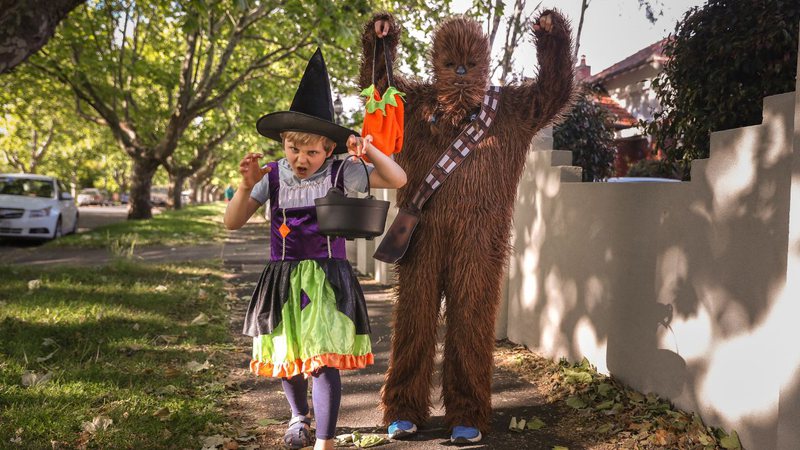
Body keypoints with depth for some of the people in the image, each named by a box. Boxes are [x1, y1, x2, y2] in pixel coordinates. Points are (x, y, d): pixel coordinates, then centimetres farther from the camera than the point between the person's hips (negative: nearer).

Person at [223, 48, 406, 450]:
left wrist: (370, 151, -23)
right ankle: (299, 416, 45)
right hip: (283, 280, 3)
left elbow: (397, 180, -6)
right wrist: (246, 186, -18)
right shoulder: (272, 176, -1)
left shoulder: (340, 173, -5)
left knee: (323, 361, -11)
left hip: (327, 279, -3)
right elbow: (232, 223, -1)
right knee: (286, 357, 15)